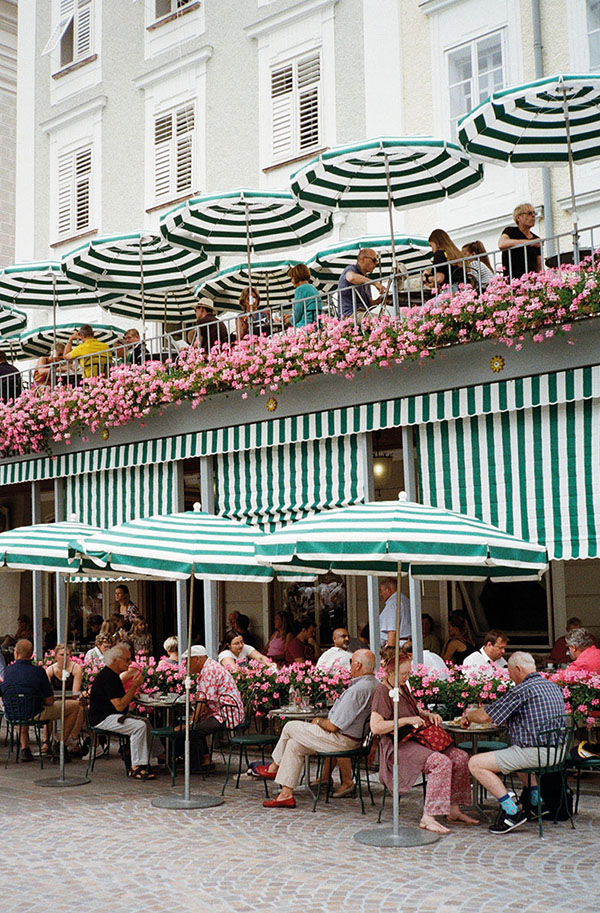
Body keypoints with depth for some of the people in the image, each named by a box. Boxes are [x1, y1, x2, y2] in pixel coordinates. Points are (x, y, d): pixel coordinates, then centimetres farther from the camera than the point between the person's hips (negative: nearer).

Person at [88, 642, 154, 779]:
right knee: (139, 726, -25)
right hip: (103, 719, -11)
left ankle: (143, 764, 6)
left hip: (112, 716, 11)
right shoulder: (108, 677, -20)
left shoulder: (112, 675, 16)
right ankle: (135, 768, -20)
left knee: (146, 723, 7)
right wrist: (134, 687, -19)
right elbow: (119, 706, -25)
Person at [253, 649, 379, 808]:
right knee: (294, 744, 14)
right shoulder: (375, 684, 4)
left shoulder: (357, 690, -27)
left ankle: (274, 768, 24)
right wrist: (324, 721, 13)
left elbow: (333, 726, -23)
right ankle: (286, 793, 18)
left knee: (290, 727, 3)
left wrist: (318, 721, -2)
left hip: (342, 740, -10)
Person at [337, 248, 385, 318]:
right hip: (349, 314, -8)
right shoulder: (351, 269, 0)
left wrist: (380, 298, 1)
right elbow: (351, 277, -29)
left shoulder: (365, 278, 25)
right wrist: (375, 283, -25)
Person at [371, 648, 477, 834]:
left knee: (460, 757, -6)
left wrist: (428, 715, 10)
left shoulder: (402, 687, 15)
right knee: (441, 761, -30)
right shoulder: (382, 692, -13)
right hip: (398, 747, -9)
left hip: (416, 740, 9)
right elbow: (376, 727, -23)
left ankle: (453, 811, -1)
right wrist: (406, 720, -22)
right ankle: (428, 817, -28)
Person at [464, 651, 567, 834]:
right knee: (515, 752, 39)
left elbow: (485, 716, -11)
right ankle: (536, 802, 30)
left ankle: (511, 812, -10)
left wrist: (468, 716, 10)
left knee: (476, 763, -6)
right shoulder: (553, 687, 13)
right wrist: (508, 721, 33)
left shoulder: (523, 690, -14)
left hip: (536, 753, -9)